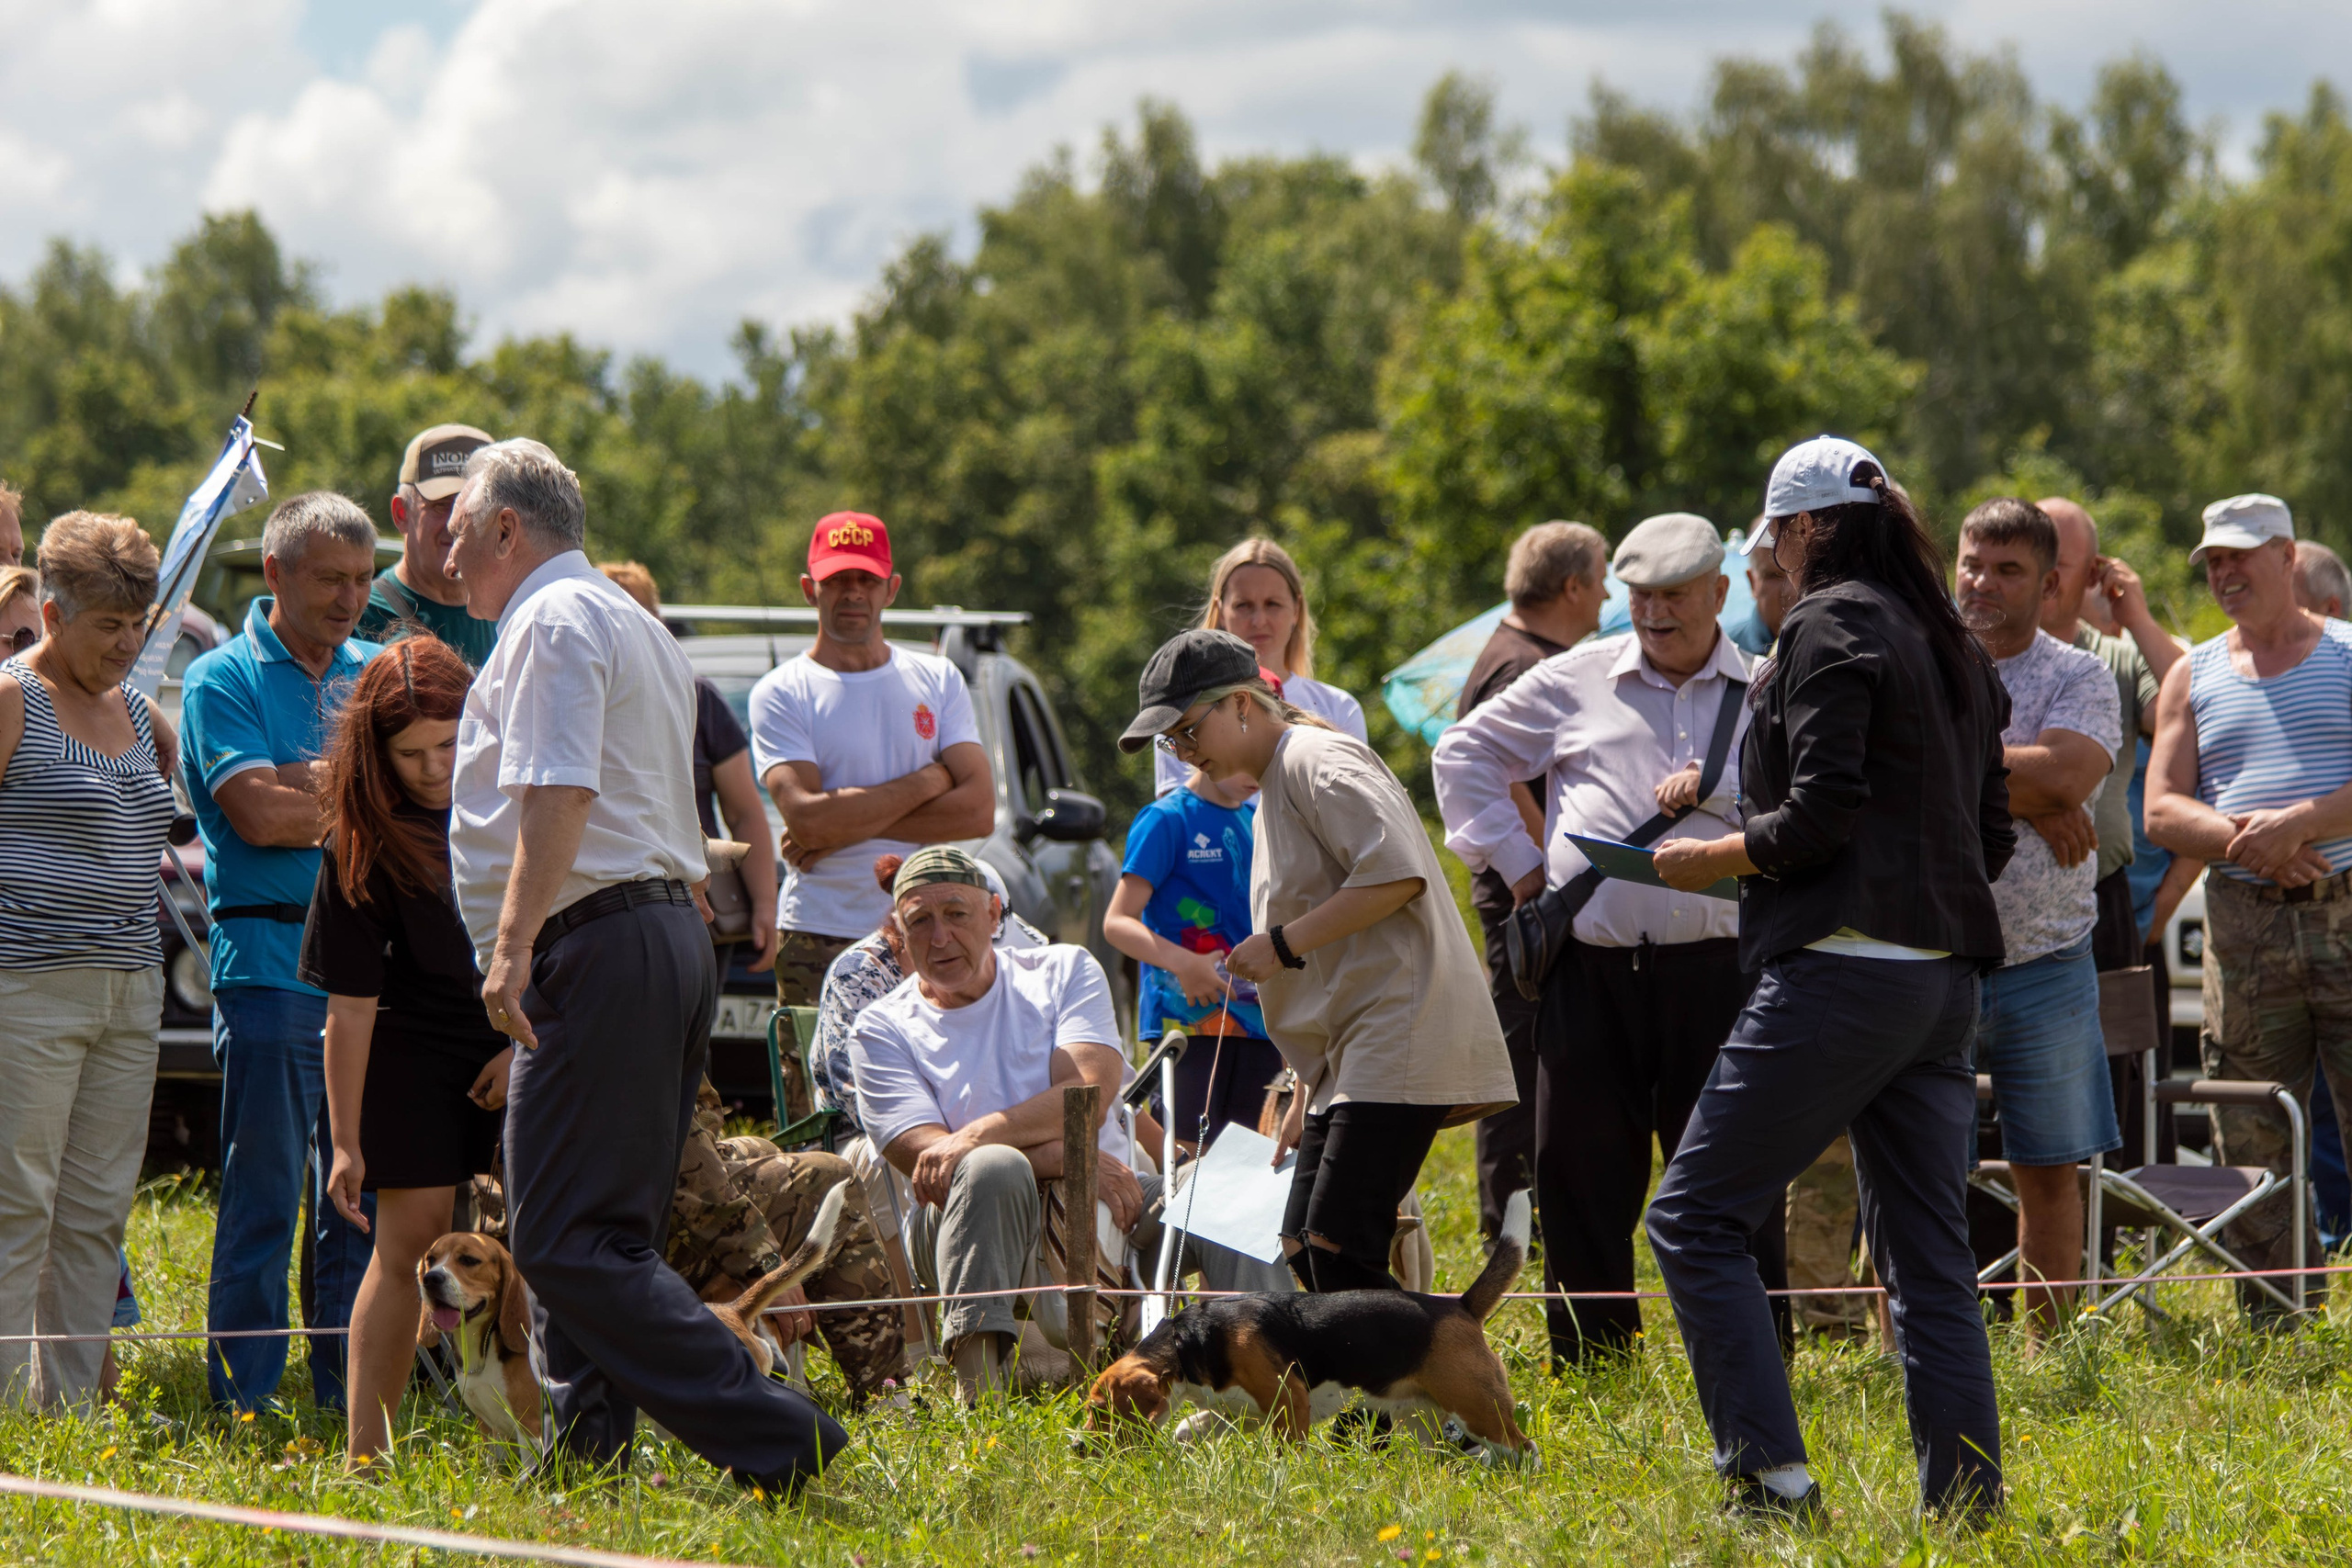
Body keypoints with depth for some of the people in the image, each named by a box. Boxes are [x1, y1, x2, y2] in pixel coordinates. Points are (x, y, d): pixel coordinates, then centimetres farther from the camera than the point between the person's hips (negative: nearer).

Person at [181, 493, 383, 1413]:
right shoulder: (223, 681, -1)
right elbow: (258, 814, -13)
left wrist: (308, 786, -10)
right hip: (270, 964, -5)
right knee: (264, 1197, -4)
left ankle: (349, 1400, 14)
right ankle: (244, 1405, 0)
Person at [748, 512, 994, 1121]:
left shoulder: (938, 682, 15)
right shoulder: (782, 693, 5)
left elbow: (979, 811, 2)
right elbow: (807, 816, -10)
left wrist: (845, 826, -5)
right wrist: (927, 782, -2)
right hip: (820, 941, -2)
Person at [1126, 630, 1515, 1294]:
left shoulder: (1317, 760, -7)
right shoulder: (1274, 788, 24)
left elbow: (1396, 872, -22)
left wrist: (1282, 944, -14)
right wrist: (1304, 1097, 26)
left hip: (1401, 1032, -11)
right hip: (1352, 1058, 11)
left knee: (1336, 1247, -18)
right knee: (1303, 1248, 3)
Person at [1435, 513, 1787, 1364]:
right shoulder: (1576, 682, 13)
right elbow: (1466, 752, 21)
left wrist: (1716, 790, -9)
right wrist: (1513, 857, 13)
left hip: (1713, 969, -2)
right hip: (1591, 968, 2)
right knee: (1582, 1175, 4)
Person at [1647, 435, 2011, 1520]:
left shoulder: (1833, 626, -7)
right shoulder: (1953, 647, 18)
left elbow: (1821, 814, -15)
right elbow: (1992, 835, 19)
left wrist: (1708, 859, -1)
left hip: (1843, 972, -9)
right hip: (1944, 980, 9)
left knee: (1695, 1218, -4)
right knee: (1927, 1260, 9)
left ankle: (1770, 1476, -13)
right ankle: (1967, 1506, 6)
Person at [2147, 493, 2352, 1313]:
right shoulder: (2194, 676, 14)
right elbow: (2163, 812, 5)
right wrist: (2247, 839, -13)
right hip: (2244, 925, 3)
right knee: (2252, 1146, 3)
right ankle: (2273, 1330, 8)